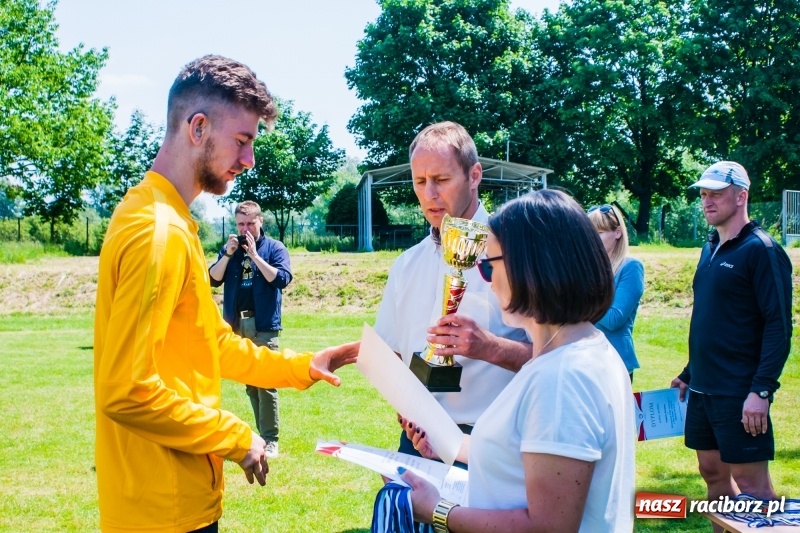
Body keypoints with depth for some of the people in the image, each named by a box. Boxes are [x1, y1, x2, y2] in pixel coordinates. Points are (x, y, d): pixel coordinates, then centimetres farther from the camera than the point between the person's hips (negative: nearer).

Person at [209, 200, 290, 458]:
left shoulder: (275, 248, 0)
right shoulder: (229, 248, 11)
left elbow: (282, 278, -13)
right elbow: (214, 279, 3)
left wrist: (255, 255, -16)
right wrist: (228, 254, -10)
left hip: (264, 325, -5)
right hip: (236, 324, 5)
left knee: (266, 384, -6)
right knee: (249, 383, 11)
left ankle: (270, 440, -2)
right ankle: (262, 434, 20)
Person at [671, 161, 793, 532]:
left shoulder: (760, 250, -12)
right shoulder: (711, 248, 13)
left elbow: (779, 327, -16)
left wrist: (761, 391, -22)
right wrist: (689, 373, 19)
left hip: (739, 393, -8)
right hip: (704, 388, 8)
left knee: (752, 485, -4)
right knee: (713, 473, 14)